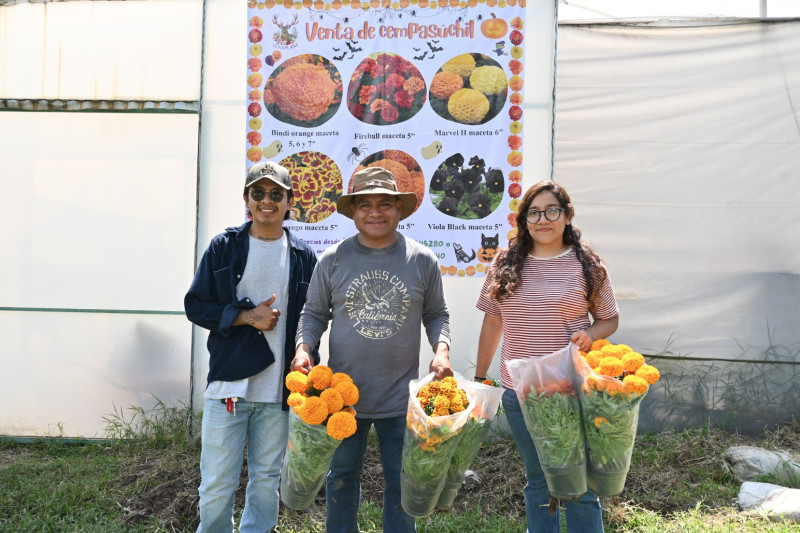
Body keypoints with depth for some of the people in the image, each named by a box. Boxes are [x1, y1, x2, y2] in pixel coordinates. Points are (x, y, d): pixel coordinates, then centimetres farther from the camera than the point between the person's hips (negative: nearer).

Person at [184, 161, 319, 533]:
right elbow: (195, 305, 3)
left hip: (279, 389, 2)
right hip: (229, 384, -1)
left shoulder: (304, 257, 6)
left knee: (267, 480, 12)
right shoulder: (223, 247, 2)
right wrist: (245, 316, -11)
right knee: (217, 485, 1)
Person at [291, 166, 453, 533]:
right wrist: (304, 347, -9)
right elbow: (314, 312, 8)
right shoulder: (332, 259, -1)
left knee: (401, 481, 11)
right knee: (342, 477, 16)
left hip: (400, 396, 0)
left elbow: (436, 314, 8)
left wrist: (441, 349, -9)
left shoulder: (422, 260, -1)